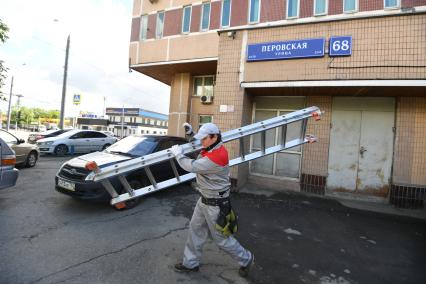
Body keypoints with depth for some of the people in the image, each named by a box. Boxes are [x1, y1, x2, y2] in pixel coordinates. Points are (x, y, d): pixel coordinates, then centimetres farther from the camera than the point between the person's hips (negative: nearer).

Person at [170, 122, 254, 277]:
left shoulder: (217, 157, -31)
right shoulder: (212, 148, -1)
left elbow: (192, 166, -29)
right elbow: (202, 144, 22)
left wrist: (178, 153, -14)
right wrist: (191, 133, 6)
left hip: (215, 204, -9)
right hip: (204, 199, 9)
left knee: (221, 237, 8)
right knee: (195, 230, 18)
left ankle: (246, 259, 31)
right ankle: (190, 263, 37)